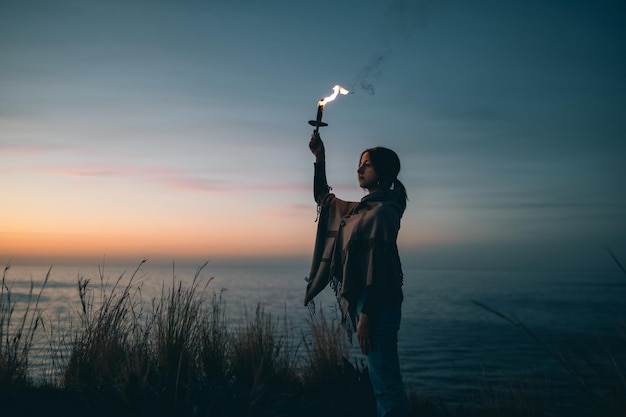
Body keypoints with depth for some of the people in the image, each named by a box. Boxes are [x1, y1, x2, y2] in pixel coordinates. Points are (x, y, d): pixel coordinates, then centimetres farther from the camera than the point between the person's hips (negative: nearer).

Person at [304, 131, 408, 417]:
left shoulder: (383, 211, -12)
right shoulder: (362, 209, 15)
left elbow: (378, 266, -19)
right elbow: (323, 198, 30)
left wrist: (367, 315, -22)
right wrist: (320, 159, 20)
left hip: (378, 305, -10)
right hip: (361, 301, 10)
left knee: (385, 382, -6)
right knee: (383, 381, 15)